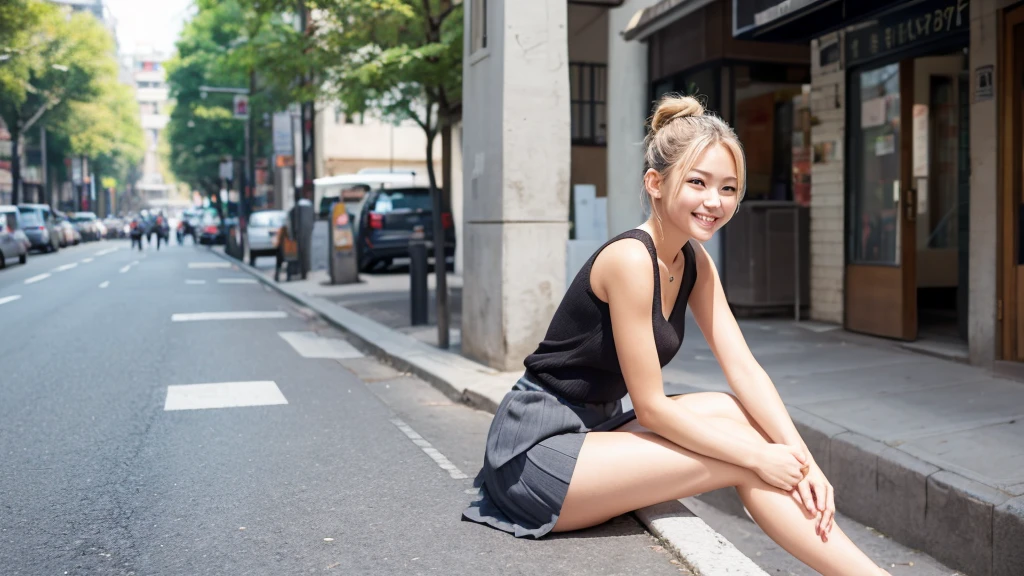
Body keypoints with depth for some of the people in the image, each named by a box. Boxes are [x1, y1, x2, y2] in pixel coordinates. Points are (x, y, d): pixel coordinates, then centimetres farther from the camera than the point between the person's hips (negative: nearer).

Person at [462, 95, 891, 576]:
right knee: (740, 454, -15)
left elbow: (744, 370, -1)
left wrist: (802, 458, -13)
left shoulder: (694, 262, 5)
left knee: (732, 411, -11)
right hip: (537, 449, -8)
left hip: (594, 427, 8)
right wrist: (758, 456, -16)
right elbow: (649, 407, -20)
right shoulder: (630, 258, -22)